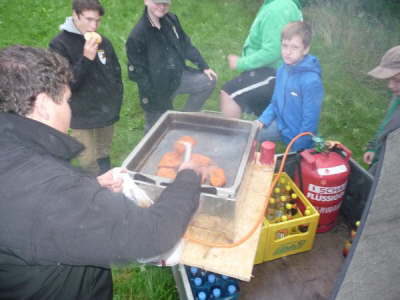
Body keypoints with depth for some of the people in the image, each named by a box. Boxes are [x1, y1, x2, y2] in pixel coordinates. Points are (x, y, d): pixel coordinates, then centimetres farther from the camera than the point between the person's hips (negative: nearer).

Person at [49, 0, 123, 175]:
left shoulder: (103, 42, 3)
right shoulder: (60, 44, -11)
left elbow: (116, 73, 15)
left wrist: (116, 102, 9)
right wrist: (86, 59, -26)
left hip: (107, 114, 4)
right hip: (83, 118, -4)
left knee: (104, 159, 19)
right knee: (89, 164, 2)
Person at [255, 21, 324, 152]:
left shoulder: (311, 81, -27)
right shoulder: (283, 69, -6)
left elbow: (310, 121, -21)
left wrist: (296, 150, -16)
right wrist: (263, 120, -4)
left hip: (296, 134, -6)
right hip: (280, 124, 6)